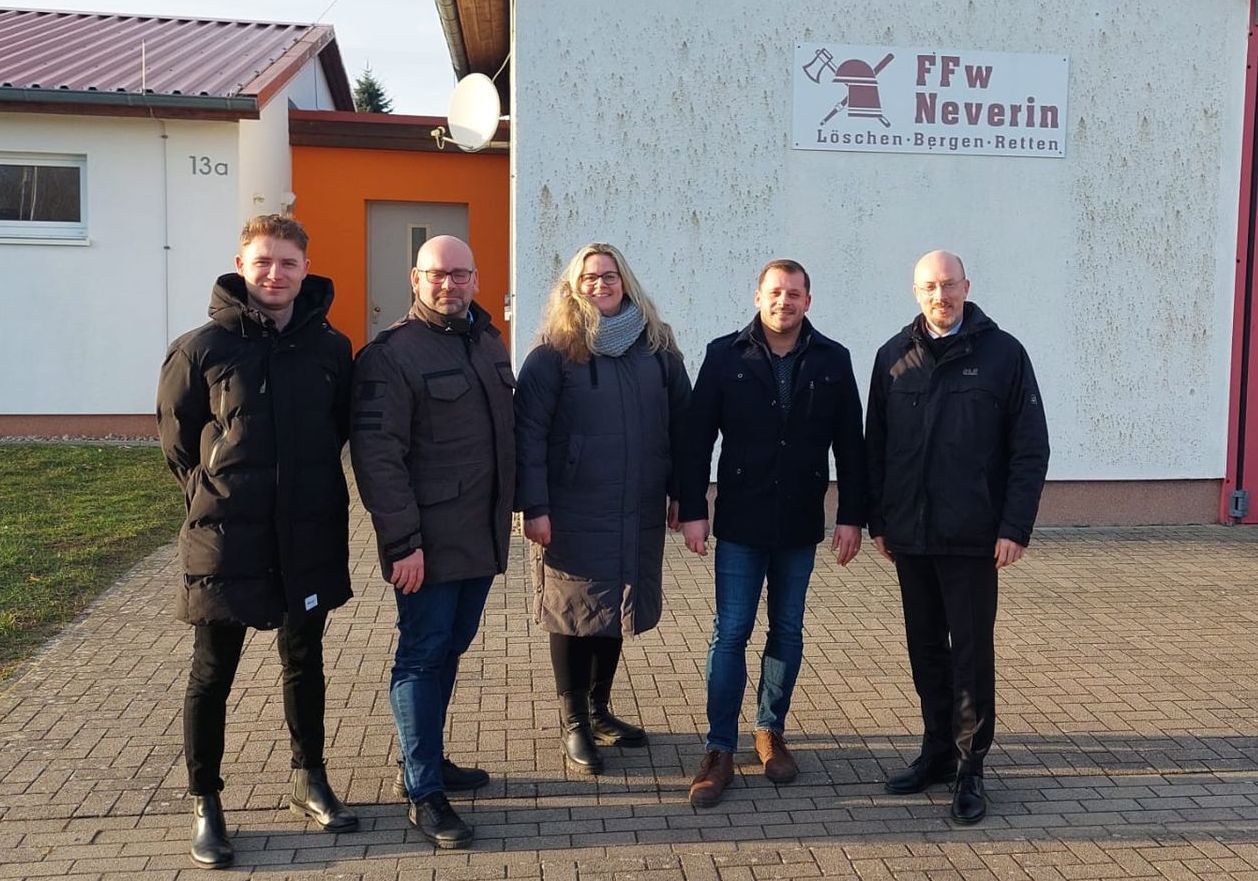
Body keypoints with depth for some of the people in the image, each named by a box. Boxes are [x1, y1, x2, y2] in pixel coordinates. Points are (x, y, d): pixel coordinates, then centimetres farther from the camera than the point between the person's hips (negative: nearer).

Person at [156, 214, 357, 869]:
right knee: (211, 676, 8)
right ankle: (204, 803, 23)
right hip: (226, 541, -3)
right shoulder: (202, 348, -8)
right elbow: (176, 439, 1)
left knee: (305, 664, 17)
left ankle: (309, 780, 34)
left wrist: (310, 491, 7)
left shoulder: (331, 347, 0)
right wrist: (216, 496, 3)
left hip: (310, 540, 3)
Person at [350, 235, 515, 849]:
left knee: (450, 650, 17)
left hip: (481, 538, 7)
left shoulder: (489, 343, 13)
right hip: (428, 543, -7)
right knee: (423, 657, 0)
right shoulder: (391, 354, -11)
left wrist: (506, 511, 18)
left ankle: (427, 759, 33)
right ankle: (424, 794, 9)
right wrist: (402, 541, -20)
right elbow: (376, 455, -17)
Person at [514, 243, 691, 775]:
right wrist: (533, 507, -15)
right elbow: (528, 433, -10)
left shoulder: (658, 349, 6)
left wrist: (681, 493, 6)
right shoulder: (555, 355, -6)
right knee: (575, 613, 5)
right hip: (574, 512, -4)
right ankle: (573, 726, 20)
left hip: (639, 512, 4)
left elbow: (681, 424, 9)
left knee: (616, 610, 15)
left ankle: (599, 711, 33)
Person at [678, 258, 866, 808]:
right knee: (730, 633, 0)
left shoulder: (832, 361, 2)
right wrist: (692, 510, -6)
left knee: (787, 633, 12)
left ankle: (771, 732, 28)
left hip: (800, 525, 2)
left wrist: (851, 517, 1)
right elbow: (697, 438, -2)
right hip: (740, 524, -2)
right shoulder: (725, 356, -2)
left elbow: (849, 446, 4)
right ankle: (720, 751, 8)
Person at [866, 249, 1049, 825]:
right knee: (925, 649, 13)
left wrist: (1015, 528, -10)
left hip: (973, 538, -3)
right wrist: (877, 520, 5)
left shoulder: (1002, 354, -3)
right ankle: (937, 751, 26)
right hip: (909, 535, 4)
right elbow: (875, 447, 9)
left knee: (972, 652, 2)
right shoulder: (894, 357, 7)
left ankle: (970, 766, 14)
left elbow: (1030, 449, -4)